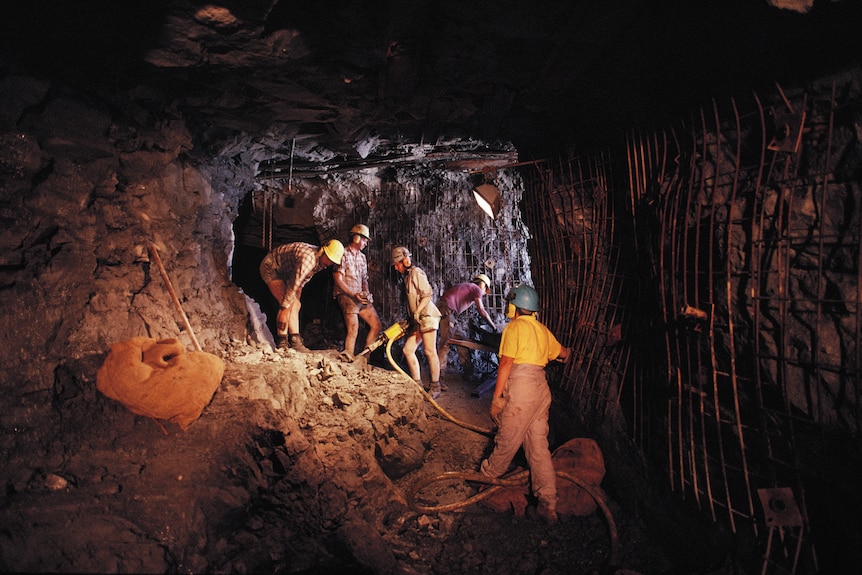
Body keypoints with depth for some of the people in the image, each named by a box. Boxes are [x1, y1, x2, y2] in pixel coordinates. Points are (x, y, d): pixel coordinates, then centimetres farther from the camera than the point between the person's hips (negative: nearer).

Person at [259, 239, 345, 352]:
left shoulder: (320, 261, -6)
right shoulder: (308, 258, -36)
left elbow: (302, 281, 8)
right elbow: (293, 286, -36)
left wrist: (296, 300, 8)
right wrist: (284, 310, -33)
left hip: (284, 272, 10)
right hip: (270, 267, -9)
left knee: (295, 305, 2)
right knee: (288, 304, -20)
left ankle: (295, 341, 4)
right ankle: (282, 343, -16)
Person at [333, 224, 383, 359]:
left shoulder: (362, 257, 18)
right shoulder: (343, 254, -6)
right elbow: (338, 280, -12)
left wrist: (366, 293, -1)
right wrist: (354, 295, -18)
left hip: (360, 298, 8)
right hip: (347, 296, -8)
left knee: (377, 325, 5)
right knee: (353, 330, -16)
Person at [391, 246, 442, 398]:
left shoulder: (416, 273, -7)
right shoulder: (406, 276, 19)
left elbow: (427, 295, -14)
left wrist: (417, 312, -19)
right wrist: (411, 318, 15)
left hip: (427, 315, -9)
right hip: (418, 319, 9)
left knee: (430, 351, -6)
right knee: (408, 350, 4)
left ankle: (435, 387, 1)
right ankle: (417, 384, 10)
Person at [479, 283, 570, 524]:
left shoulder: (514, 327, -4)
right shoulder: (542, 329, 18)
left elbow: (506, 363, -12)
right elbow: (562, 353, 32)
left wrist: (497, 397, -11)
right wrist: (565, 352, 57)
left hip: (521, 387, -7)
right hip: (541, 387, 7)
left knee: (507, 439, 10)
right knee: (539, 445, 8)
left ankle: (488, 474, 32)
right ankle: (548, 505, 8)